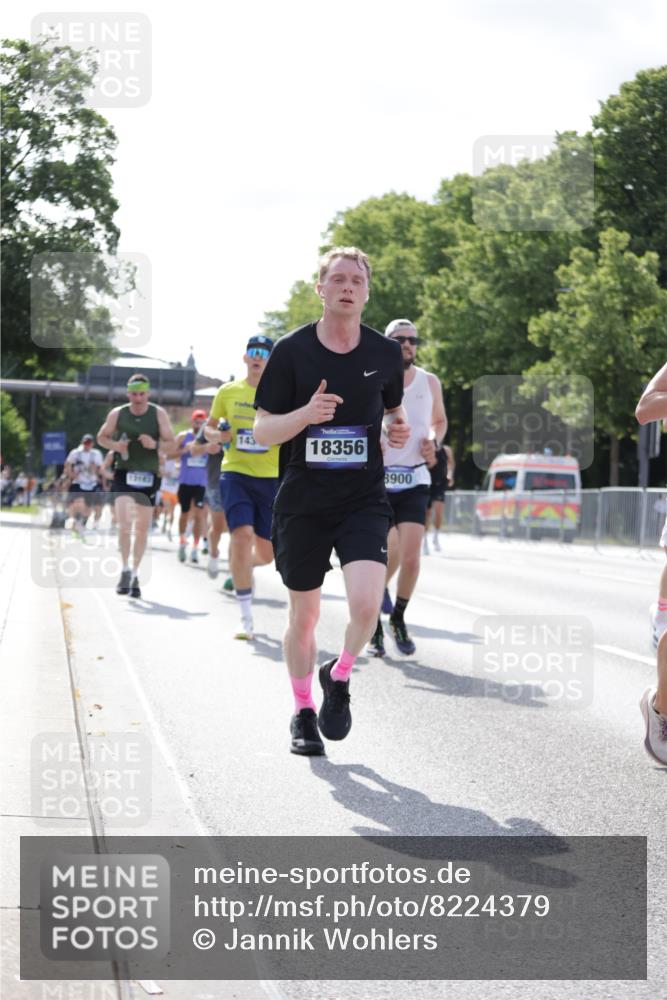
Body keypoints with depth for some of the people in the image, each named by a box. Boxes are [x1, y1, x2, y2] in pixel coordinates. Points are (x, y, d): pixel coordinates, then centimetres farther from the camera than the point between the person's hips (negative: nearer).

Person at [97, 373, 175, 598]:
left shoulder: (158, 414, -2)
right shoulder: (117, 414, -1)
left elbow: (171, 442, -1)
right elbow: (102, 437, 11)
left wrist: (155, 444, -22)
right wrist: (114, 445, -11)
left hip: (148, 476, 1)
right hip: (124, 473, -1)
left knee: (143, 528, 8)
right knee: (124, 524, -17)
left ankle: (135, 573, 21)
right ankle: (125, 570, -5)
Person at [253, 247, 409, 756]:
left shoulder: (385, 353, 3)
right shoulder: (291, 351, -3)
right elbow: (262, 430, -2)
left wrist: (398, 428, -2)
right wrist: (306, 414, -21)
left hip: (364, 499, 1)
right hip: (303, 500, 0)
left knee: (367, 602, -20)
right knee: (304, 615, 9)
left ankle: (339, 677, 11)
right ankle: (303, 714, 29)